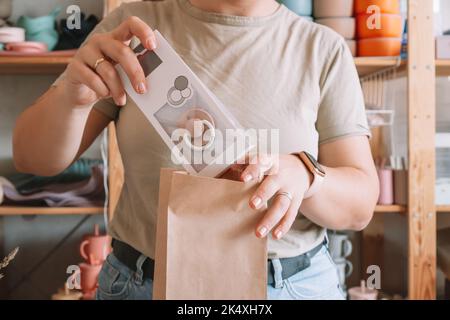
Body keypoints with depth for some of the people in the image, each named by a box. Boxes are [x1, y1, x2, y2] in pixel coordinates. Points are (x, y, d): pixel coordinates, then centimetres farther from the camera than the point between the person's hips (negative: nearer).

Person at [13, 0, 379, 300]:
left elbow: (360, 204, -6)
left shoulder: (324, 49, -5)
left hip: (294, 285, 0)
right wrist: (72, 95, -26)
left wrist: (304, 174, -29)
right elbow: (35, 159, -4)